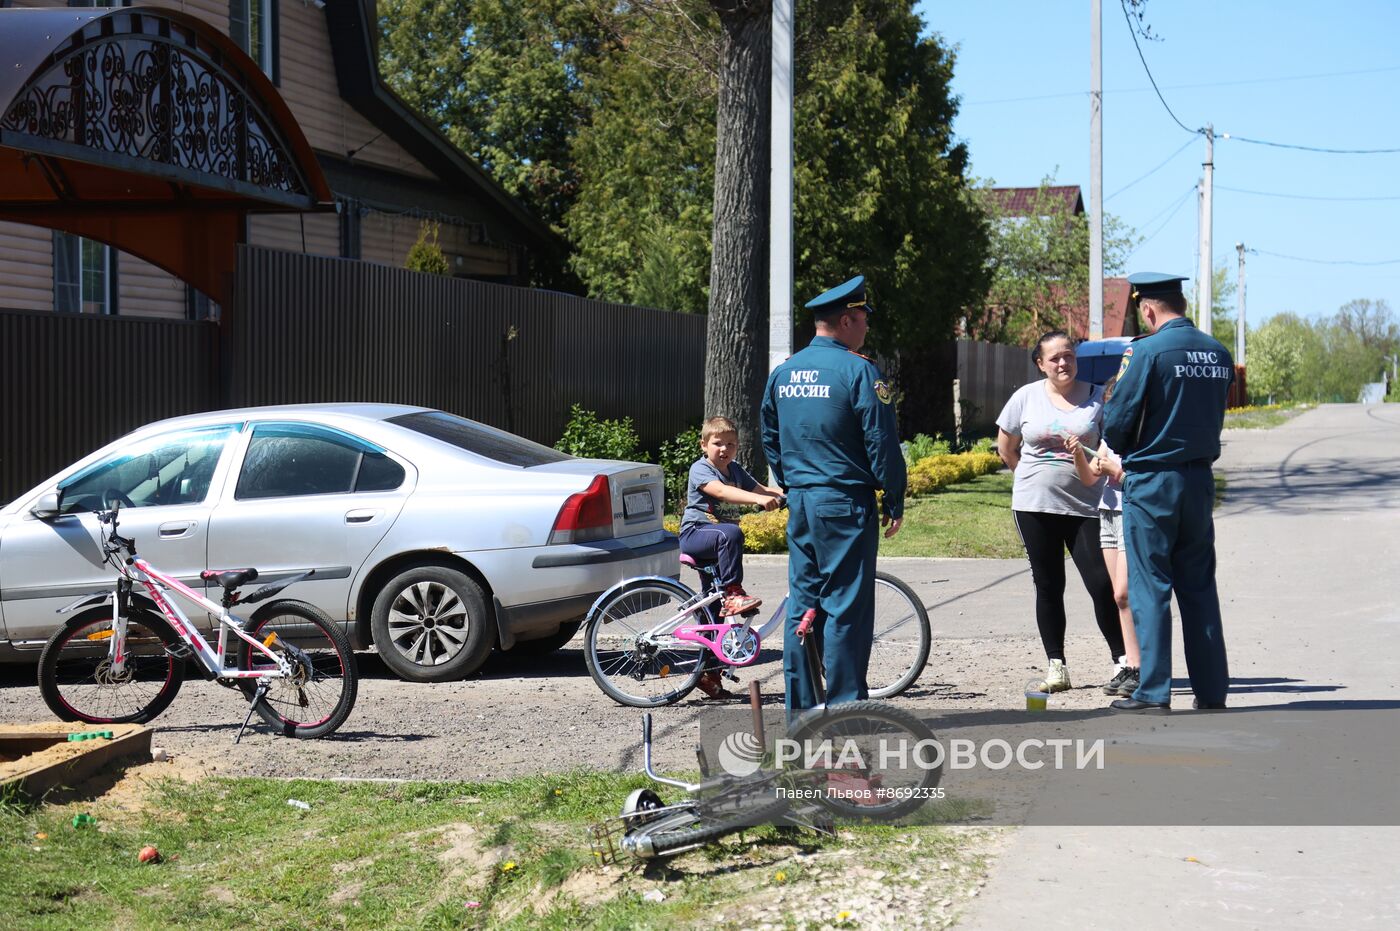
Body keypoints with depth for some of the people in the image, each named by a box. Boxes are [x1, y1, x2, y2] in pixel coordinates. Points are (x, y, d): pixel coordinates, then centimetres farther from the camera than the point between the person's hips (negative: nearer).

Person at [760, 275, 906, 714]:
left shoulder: (783, 372, 10)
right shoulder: (858, 370, -11)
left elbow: (770, 439, 18)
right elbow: (881, 442, -12)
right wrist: (895, 500, -4)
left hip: (800, 504, 7)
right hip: (845, 503, -7)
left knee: (803, 603, 11)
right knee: (846, 605, -3)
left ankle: (800, 708, 15)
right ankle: (845, 707, -2)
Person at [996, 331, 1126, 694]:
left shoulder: (1098, 397, 1)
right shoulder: (1026, 397, 4)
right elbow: (1005, 447, 15)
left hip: (1086, 507, -1)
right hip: (1035, 508, 2)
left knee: (1102, 584, -7)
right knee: (1048, 587, 6)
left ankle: (1122, 660, 3)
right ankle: (1056, 666, 12)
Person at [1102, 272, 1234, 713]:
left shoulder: (1147, 351, -14)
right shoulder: (1219, 354, 4)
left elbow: (1116, 424, -11)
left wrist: (1122, 451, 9)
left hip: (1151, 482, -6)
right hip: (1200, 480, 6)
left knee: (1150, 587, 0)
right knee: (1199, 587, 12)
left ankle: (1153, 691, 0)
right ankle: (1211, 689, 13)